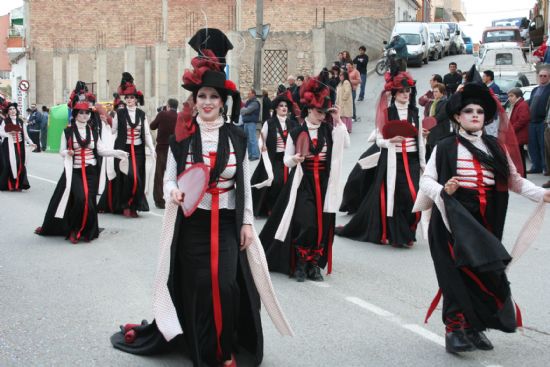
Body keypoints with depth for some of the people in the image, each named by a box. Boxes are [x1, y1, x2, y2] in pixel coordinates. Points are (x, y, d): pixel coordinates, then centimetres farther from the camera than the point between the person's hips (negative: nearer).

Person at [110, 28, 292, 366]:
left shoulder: (236, 137, 1)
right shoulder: (181, 137, -2)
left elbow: (245, 184, 5)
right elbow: (168, 179, 2)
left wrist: (247, 223, 2)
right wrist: (174, 193, -21)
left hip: (227, 223, 0)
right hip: (191, 223, 0)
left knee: (226, 286, -6)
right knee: (198, 287, 3)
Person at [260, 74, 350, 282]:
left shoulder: (329, 130, 5)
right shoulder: (296, 133, 0)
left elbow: (346, 144, -9)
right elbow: (286, 160, 6)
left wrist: (338, 121, -8)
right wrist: (294, 159, -16)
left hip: (323, 184, 3)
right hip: (303, 183, -3)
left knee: (322, 225, 3)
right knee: (306, 224, -13)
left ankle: (314, 265, 15)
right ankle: (300, 263, 4)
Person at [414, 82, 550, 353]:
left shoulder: (496, 147, 8)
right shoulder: (445, 148, -2)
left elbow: (514, 180, 9)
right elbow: (426, 179, -1)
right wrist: (442, 191, -20)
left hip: (486, 220, 4)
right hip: (454, 218, -4)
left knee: (480, 271, 7)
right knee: (459, 272, -10)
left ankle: (474, 327, 22)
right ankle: (455, 328, 0)